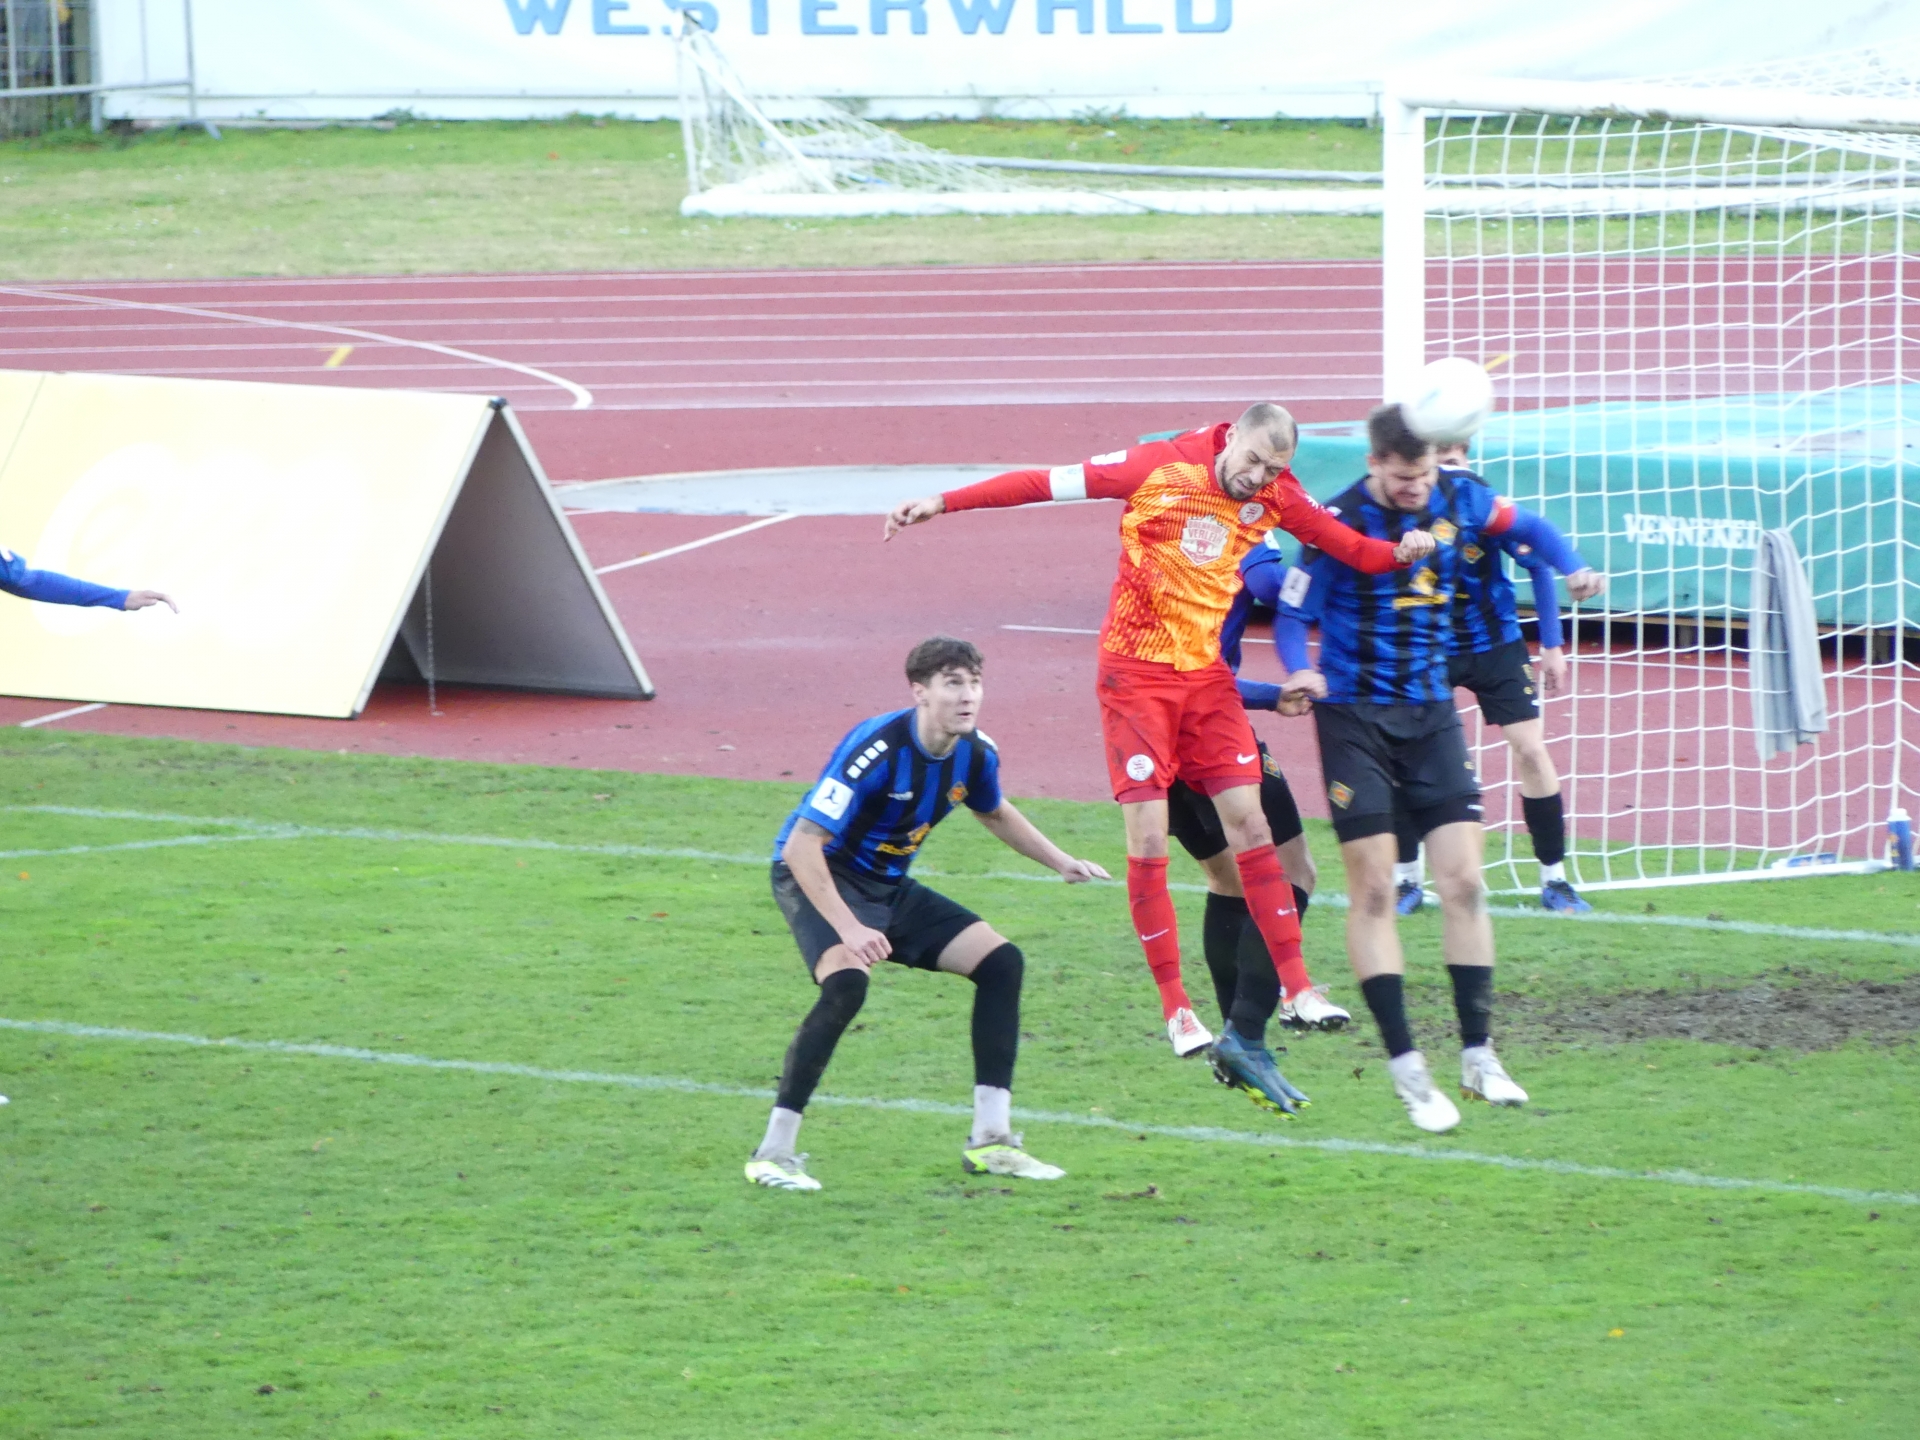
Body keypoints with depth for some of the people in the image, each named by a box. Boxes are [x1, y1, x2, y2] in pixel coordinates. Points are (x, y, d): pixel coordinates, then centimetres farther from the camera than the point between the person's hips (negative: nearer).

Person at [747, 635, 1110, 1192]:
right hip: (818, 877, -8)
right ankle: (774, 1152, -25)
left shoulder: (975, 753, -6)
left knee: (1001, 961, -1)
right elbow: (801, 846, -32)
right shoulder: (876, 749, -29)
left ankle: (990, 1141, 5)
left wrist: (1064, 864, 14)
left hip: (889, 885, 8)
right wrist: (848, 929, -38)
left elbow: (995, 812, 20)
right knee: (846, 982, -33)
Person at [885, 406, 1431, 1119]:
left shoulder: (1275, 496, -1)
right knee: (1149, 834, -6)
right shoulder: (1161, 467, -13)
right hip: (1138, 672, -4)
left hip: (1208, 673, 4)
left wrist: (1400, 552, -16)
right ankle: (1175, 1007, -1)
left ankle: (1296, 986, 2)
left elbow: (1348, 547, 5)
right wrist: (943, 503, -11)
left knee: (1249, 820, -2)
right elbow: (1044, 483, -10)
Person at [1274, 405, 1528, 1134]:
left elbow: (1521, 527, 17)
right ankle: (1406, 1068, -1)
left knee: (1464, 881, -3)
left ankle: (1478, 1055, 5)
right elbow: (1292, 613, -11)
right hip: (1355, 717, -4)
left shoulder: (1459, 499, -2)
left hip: (1431, 712, 4)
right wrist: (1300, 671, -30)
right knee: (1372, 889, -5)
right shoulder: (1340, 523, -14)